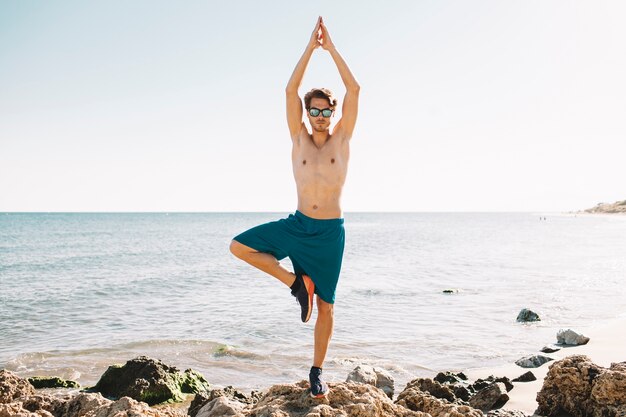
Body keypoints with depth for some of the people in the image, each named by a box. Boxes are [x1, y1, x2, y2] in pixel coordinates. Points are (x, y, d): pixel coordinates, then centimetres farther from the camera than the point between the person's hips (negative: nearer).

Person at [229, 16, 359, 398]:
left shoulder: (342, 138, 0)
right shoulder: (299, 138, 2)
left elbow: (354, 89, -8)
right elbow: (291, 89, -6)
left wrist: (331, 47, -6)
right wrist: (311, 45, -6)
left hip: (331, 232, -2)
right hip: (296, 225, 2)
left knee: (326, 306, 5)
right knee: (239, 246, -13)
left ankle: (317, 372, 23)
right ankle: (296, 282, 0)